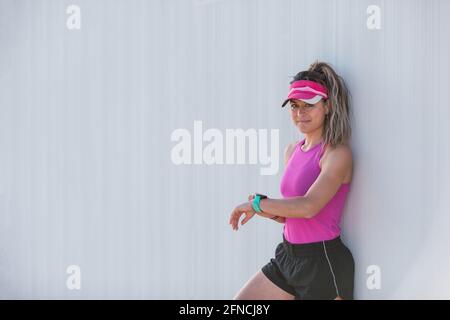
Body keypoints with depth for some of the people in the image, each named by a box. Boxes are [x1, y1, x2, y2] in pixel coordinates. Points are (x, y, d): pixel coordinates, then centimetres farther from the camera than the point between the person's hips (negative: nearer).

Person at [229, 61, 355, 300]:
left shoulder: (338, 154, -15)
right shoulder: (292, 151, 9)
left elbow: (309, 206, -27)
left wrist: (257, 203, -15)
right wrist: (270, 212, -7)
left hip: (323, 262, -8)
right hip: (287, 255, 8)